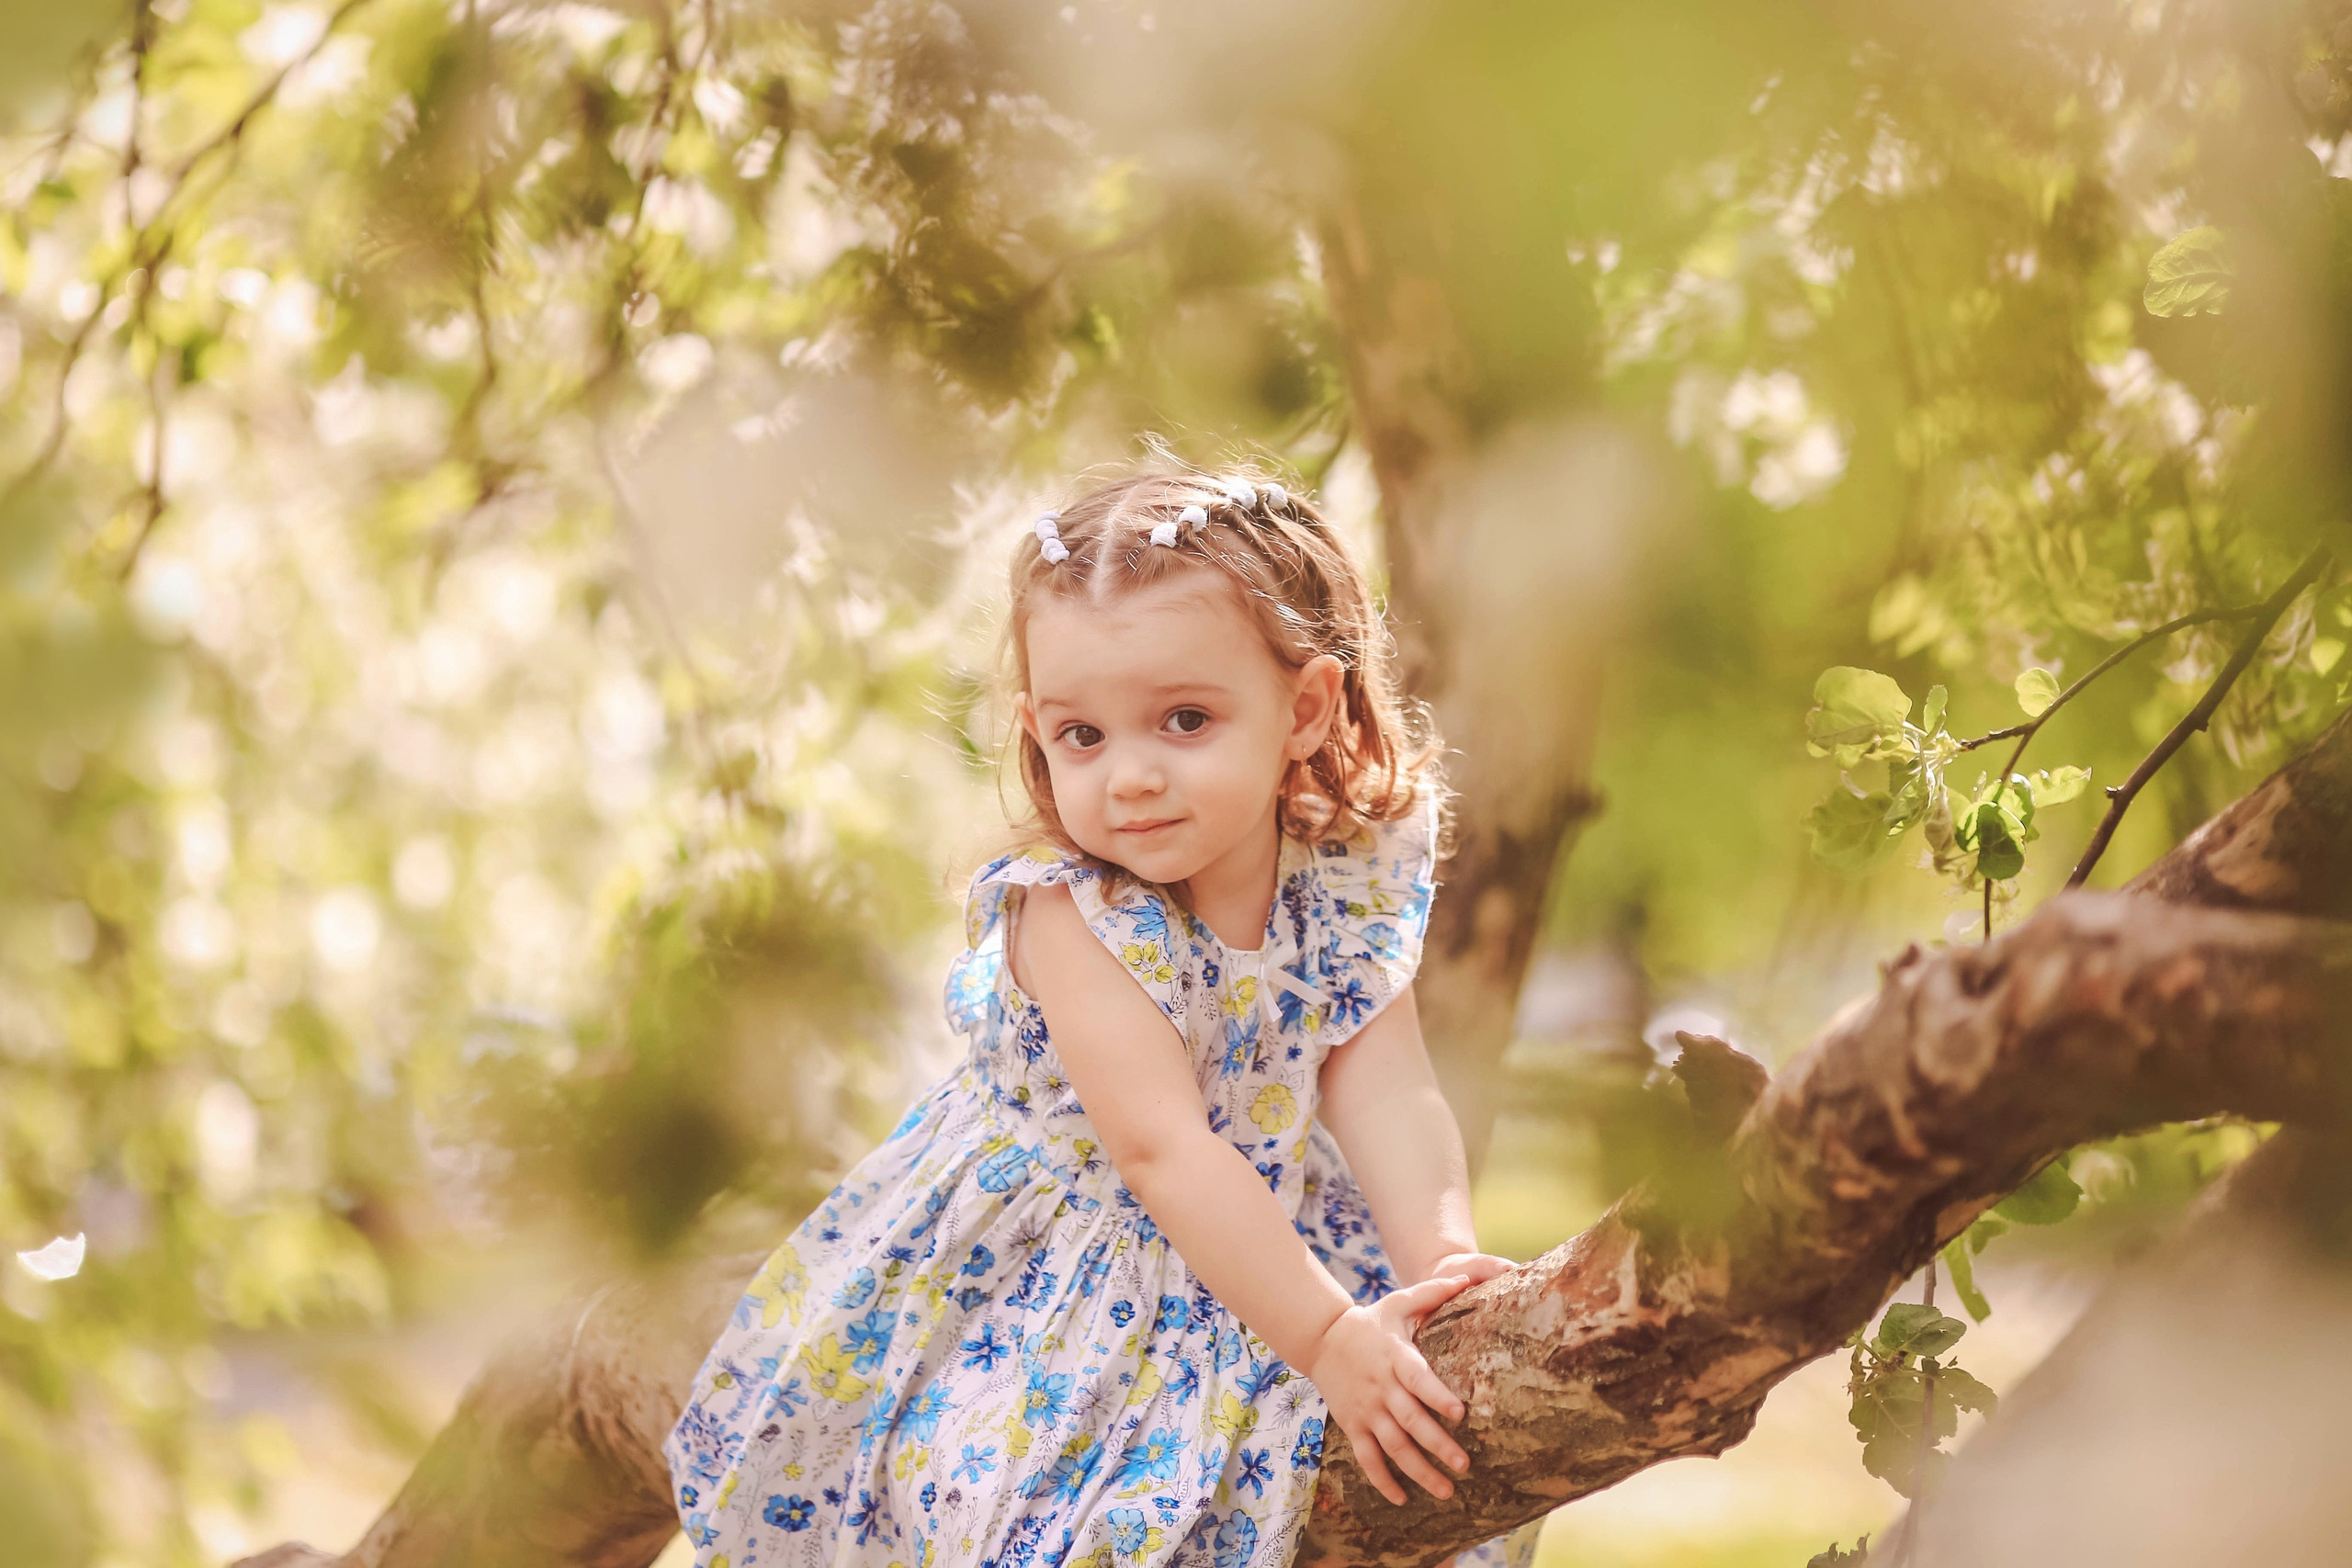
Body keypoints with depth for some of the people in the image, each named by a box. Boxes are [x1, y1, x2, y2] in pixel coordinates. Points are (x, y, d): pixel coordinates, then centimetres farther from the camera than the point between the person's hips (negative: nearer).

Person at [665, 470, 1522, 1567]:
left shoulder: (1347, 883, -10)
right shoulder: (1068, 913, -23)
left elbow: (1385, 1096, -15)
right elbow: (1163, 1149, -30)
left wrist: (1441, 1260, -34)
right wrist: (1326, 1336, -36)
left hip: (1258, 1242, 5)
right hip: (1047, 1265, -4)